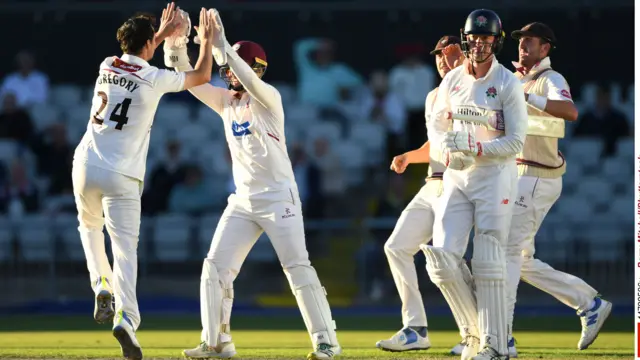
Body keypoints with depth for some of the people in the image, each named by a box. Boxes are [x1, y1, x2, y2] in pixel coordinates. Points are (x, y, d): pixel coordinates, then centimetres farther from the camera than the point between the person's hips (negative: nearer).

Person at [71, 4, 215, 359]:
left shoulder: (107, 66, 8)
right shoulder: (154, 79, -7)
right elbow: (202, 76, 8)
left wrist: (163, 33, 41)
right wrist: (206, 40, 24)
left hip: (85, 166, 5)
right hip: (121, 176, -4)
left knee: (89, 226, 31)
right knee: (125, 248, -8)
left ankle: (102, 286, 11)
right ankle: (125, 317, -26)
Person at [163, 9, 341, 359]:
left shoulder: (268, 98, -8)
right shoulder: (226, 101, 10)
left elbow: (250, 81, -29)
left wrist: (221, 46, -34)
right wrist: (175, 44, -9)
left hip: (278, 198, -7)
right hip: (242, 202, 7)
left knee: (298, 269, -9)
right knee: (215, 268, -1)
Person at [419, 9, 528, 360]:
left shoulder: (508, 84, -7)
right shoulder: (451, 81, 8)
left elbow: (516, 142, -10)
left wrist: (474, 147, -22)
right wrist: (446, 151, 5)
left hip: (495, 177, -5)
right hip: (456, 178, 5)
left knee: (488, 263, -7)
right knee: (442, 261, -7)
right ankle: (474, 331, 10)